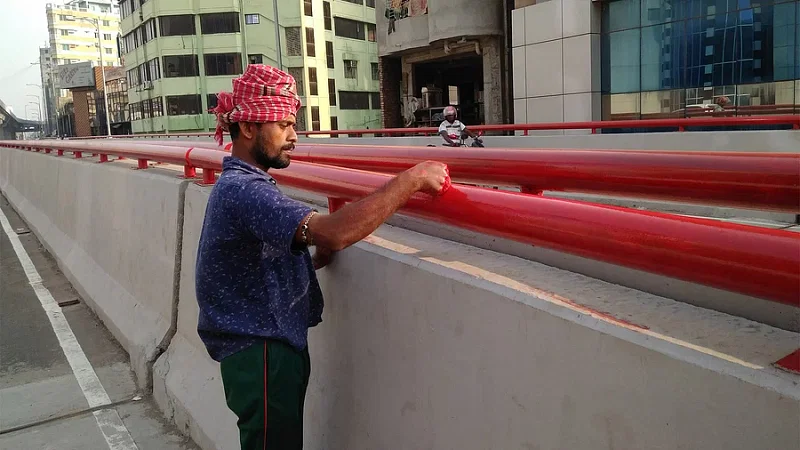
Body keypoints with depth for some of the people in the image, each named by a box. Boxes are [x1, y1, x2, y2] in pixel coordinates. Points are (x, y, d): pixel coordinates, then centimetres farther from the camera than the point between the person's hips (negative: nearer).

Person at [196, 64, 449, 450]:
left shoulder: (237, 184, 12)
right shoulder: (241, 190, -23)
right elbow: (335, 233, -37)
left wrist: (321, 257, -4)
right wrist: (412, 179, -31)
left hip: (268, 349, 10)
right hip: (262, 356, -10)